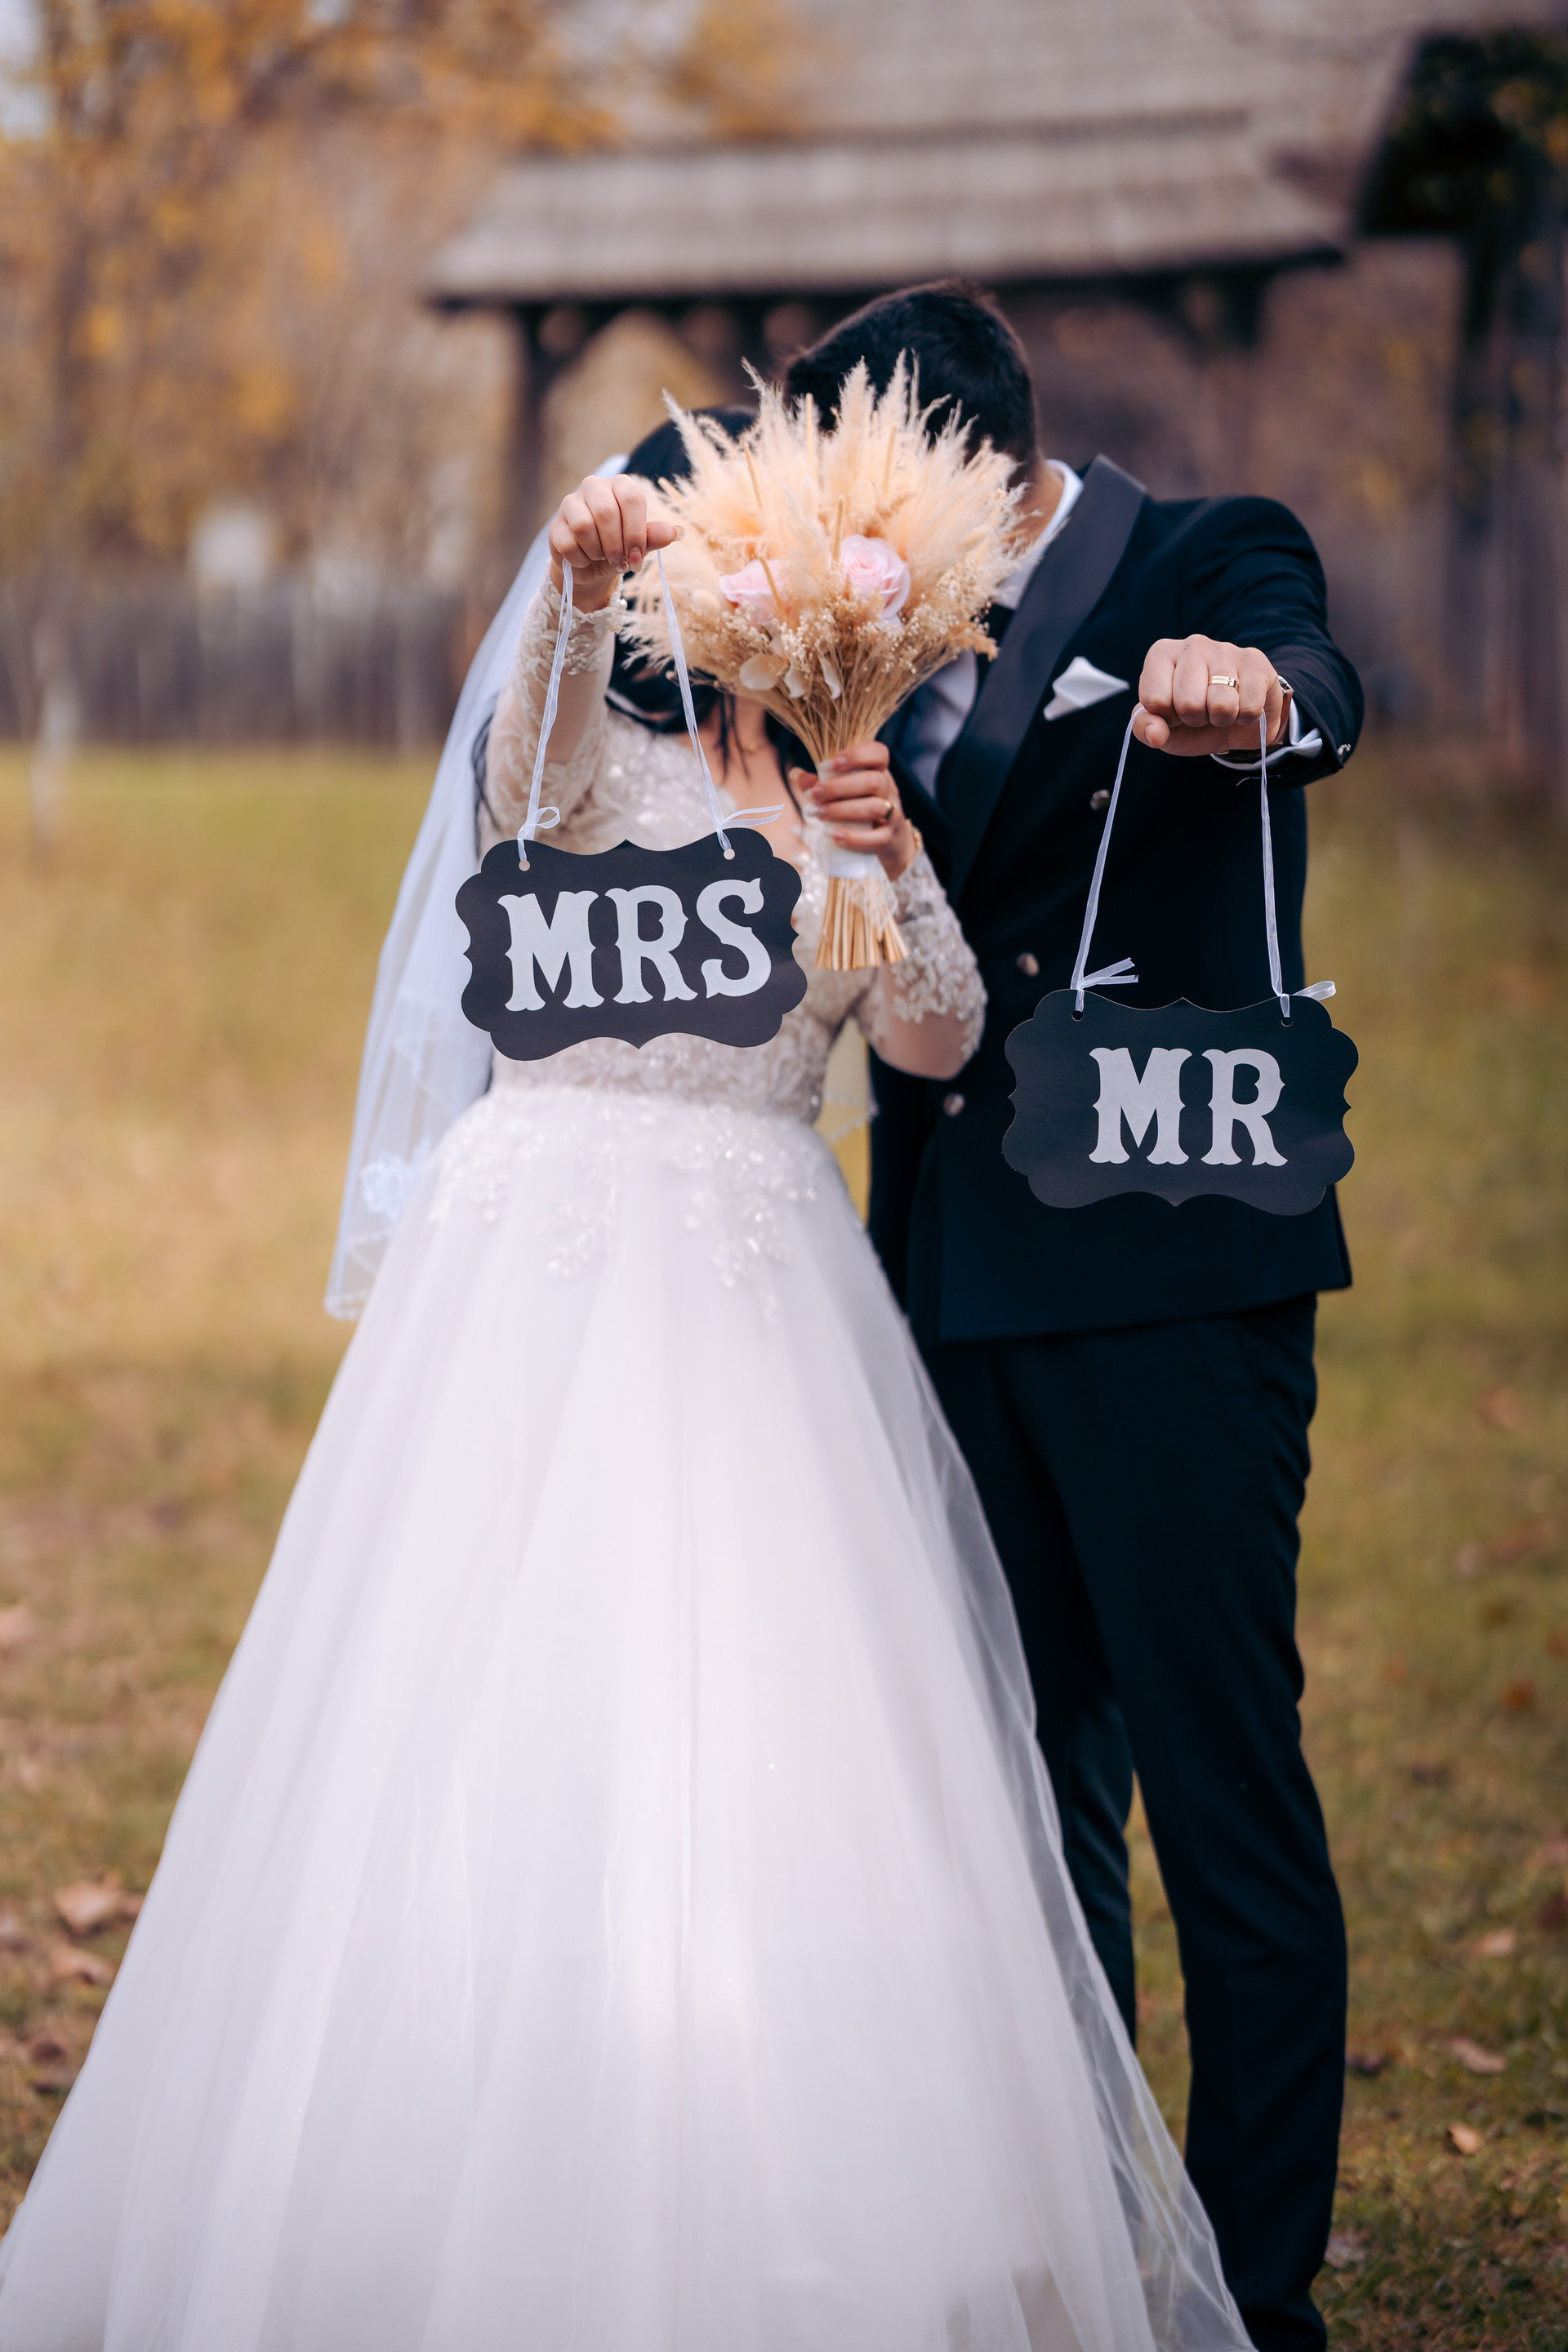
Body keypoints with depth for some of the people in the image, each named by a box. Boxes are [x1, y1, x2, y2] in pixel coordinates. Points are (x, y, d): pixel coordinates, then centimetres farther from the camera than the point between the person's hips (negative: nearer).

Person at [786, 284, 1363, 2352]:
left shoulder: (1208, 565, -5)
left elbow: (1312, 681, -28)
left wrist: (1251, 686, -53)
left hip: (1168, 1288, -7)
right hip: (960, 1293, 7)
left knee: (1223, 1789, -4)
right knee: (1024, 1785, 15)